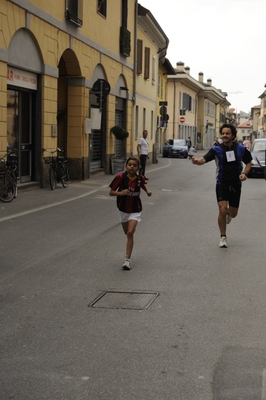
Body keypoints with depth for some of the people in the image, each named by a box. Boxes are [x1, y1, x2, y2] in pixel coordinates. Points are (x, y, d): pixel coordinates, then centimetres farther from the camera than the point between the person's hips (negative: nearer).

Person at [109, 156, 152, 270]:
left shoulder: (140, 178, -8)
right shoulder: (120, 177, -16)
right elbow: (111, 192, -13)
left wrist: (147, 191, 3)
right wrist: (121, 193, -29)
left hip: (135, 210, -1)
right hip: (123, 209, 1)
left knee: (130, 233, -14)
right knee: (127, 233, 17)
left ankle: (127, 260, -10)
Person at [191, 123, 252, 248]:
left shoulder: (240, 149, -4)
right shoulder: (217, 149, -10)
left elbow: (248, 162, 10)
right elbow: (204, 159, -24)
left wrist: (244, 173, -9)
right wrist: (197, 161, -47)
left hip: (236, 185, 2)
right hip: (222, 184, -2)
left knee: (233, 214, 9)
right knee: (222, 210, -15)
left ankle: (228, 213, 50)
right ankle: (223, 237, 5)